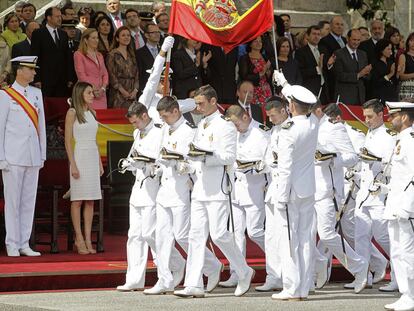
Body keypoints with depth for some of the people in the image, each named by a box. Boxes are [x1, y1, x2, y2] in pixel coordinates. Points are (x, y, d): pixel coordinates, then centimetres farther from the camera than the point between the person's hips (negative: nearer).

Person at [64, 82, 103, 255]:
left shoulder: (92, 113, 14)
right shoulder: (72, 113, -5)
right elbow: (68, 140, -8)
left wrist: (100, 163, 14)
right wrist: (73, 164, -14)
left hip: (93, 157, 6)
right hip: (80, 157, -6)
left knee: (90, 201, 4)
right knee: (78, 200, -4)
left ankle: (88, 239, 5)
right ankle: (79, 239, -1)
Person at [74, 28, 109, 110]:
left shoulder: (99, 55, 22)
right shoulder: (79, 54, 2)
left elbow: (105, 73, 16)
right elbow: (81, 75, -7)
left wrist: (103, 88, -3)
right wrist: (93, 90, -13)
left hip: (101, 95, 6)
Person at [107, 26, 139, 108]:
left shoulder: (131, 54, 16)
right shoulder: (113, 54, -1)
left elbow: (136, 74, 13)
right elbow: (112, 76, -8)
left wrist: (135, 90, -3)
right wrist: (123, 91, -13)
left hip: (132, 94, 5)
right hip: (118, 94, -5)